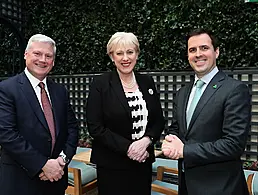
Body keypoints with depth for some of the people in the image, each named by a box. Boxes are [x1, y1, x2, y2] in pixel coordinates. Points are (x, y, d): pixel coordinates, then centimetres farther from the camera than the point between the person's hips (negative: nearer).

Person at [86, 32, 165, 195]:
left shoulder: (147, 82, 4)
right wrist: (127, 147, -17)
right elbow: (95, 127, -11)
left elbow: (159, 120, 6)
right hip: (112, 164, -3)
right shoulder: (101, 84, -8)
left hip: (144, 161, 4)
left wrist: (146, 141, -12)